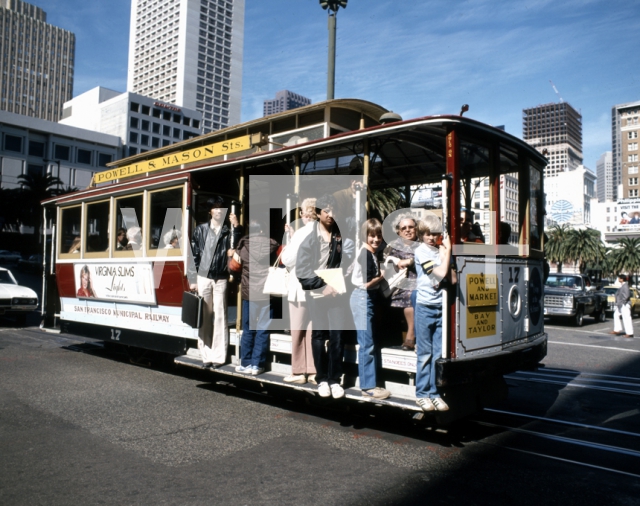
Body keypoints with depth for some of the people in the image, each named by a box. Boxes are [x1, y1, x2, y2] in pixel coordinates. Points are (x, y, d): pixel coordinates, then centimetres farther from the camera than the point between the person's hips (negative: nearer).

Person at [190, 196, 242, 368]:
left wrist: (236, 227, -16)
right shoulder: (201, 229, 9)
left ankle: (219, 356, 5)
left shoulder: (228, 231, 6)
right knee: (204, 317, 3)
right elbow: (194, 255, 8)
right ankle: (206, 355, 10)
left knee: (219, 317, 0)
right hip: (203, 278, 1)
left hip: (221, 279, -1)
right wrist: (193, 279, 3)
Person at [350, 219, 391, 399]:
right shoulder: (365, 254, -17)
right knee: (367, 345, -4)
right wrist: (382, 276, -11)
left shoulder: (372, 253, 12)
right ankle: (368, 387, 4)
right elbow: (366, 283, -22)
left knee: (371, 344, 15)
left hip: (369, 300, 10)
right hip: (363, 299, -10)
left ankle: (370, 383, 25)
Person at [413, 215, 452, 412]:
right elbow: (441, 272, -15)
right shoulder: (421, 251, -5)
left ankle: (434, 393, 15)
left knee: (438, 353, 6)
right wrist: (448, 249, -7)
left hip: (441, 307, 4)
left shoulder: (442, 250, 10)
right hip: (425, 307, -4)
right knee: (425, 353, 3)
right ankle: (422, 393, 14)